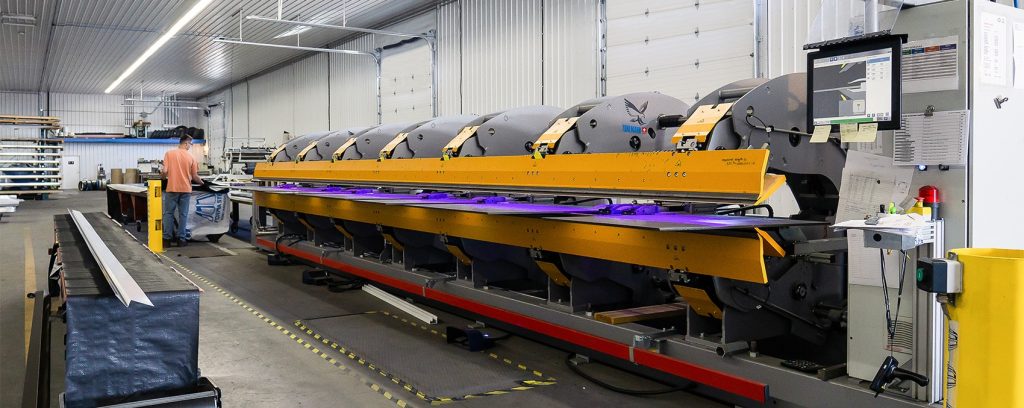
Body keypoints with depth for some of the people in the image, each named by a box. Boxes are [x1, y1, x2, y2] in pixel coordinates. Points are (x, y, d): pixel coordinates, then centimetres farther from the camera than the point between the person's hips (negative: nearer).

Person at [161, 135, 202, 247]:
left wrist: (163, 176, 14)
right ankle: (181, 238, 9)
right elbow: (195, 176, 1)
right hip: (186, 189, 0)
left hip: (172, 188, 0)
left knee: (168, 213, 9)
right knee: (183, 214, 7)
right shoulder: (191, 157, -1)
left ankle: (167, 238, 10)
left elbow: (164, 171, -9)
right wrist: (201, 182, 21)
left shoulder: (169, 153, -3)